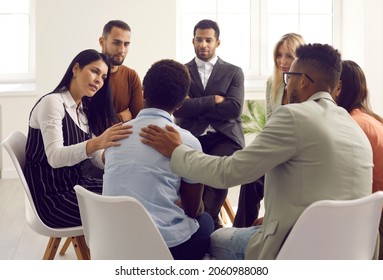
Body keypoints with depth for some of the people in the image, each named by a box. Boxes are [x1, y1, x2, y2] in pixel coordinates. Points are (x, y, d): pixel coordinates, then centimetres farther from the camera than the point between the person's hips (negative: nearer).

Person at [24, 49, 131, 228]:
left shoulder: (84, 109, 14)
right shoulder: (52, 102, -12)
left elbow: (99, 158, 3)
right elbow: (55, 157, -27)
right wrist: (96, 143, -42)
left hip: (77, 183, 8)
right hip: (52, 194, -8)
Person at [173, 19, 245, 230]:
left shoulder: (234, 72, 13)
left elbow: (234, 109, -3)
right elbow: (179, 108, -1)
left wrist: (195, 106, -3)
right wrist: (214, 100, -5)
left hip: (224, 138, 0)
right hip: (192, 138, 1)